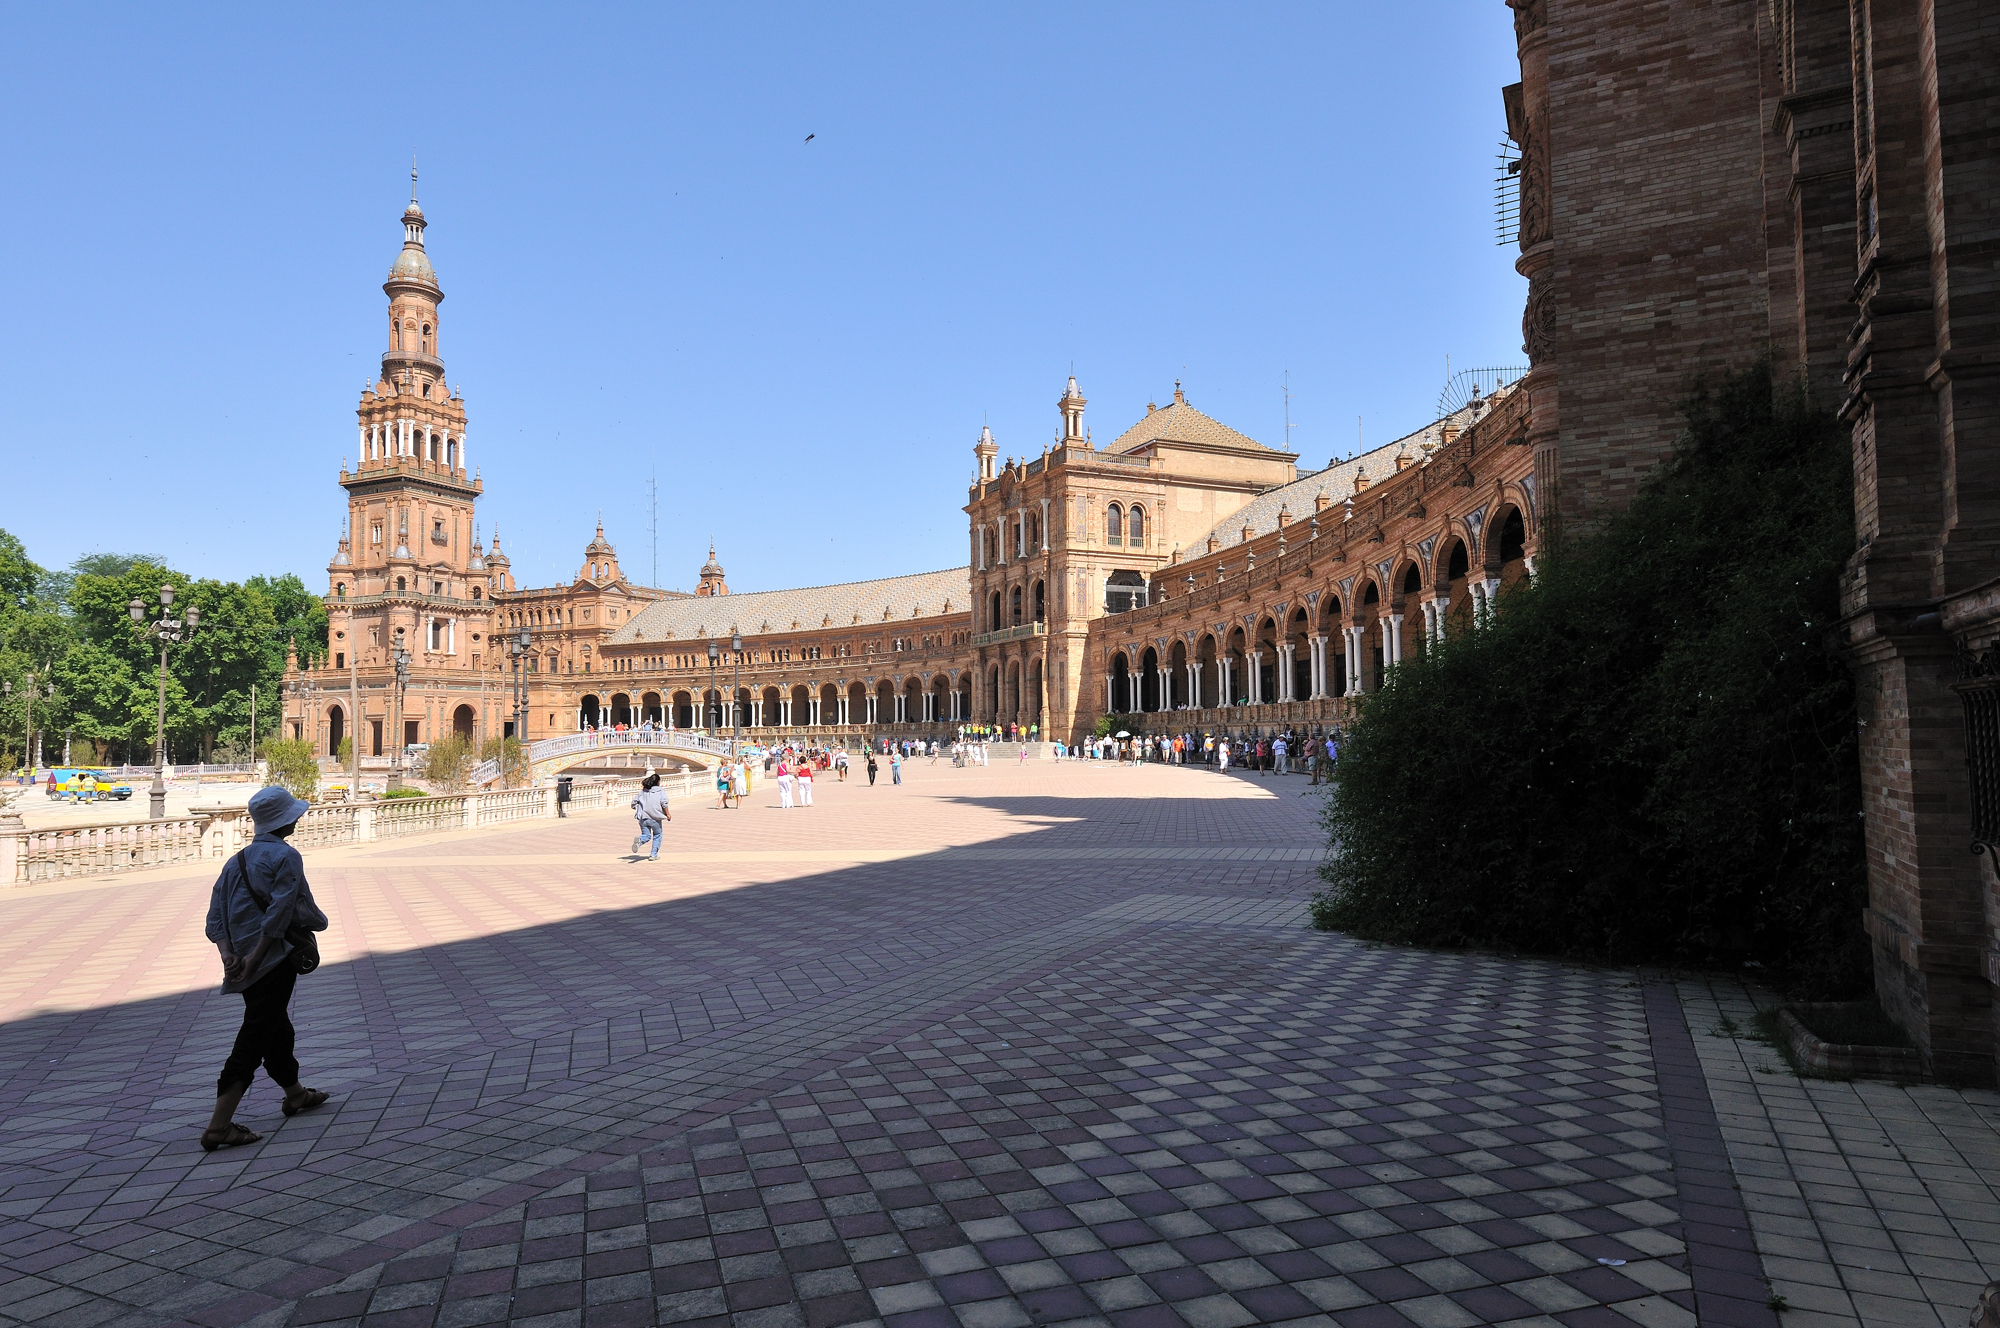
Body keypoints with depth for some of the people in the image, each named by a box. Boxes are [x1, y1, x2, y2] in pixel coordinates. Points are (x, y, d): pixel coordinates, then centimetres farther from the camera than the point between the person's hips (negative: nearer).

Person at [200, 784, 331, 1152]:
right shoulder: (286, 856, -11)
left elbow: (216, 918, 6)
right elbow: (279, 914, -19)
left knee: (276, 1028, 23)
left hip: (243, 965, 8)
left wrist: (229, 953, -4)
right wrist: (255, 959, -13)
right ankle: (219, 1127, -6)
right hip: (274, 962, -8)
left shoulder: (237, 860, 13)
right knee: (252, 1041, -5)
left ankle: (295, 1094, 41)